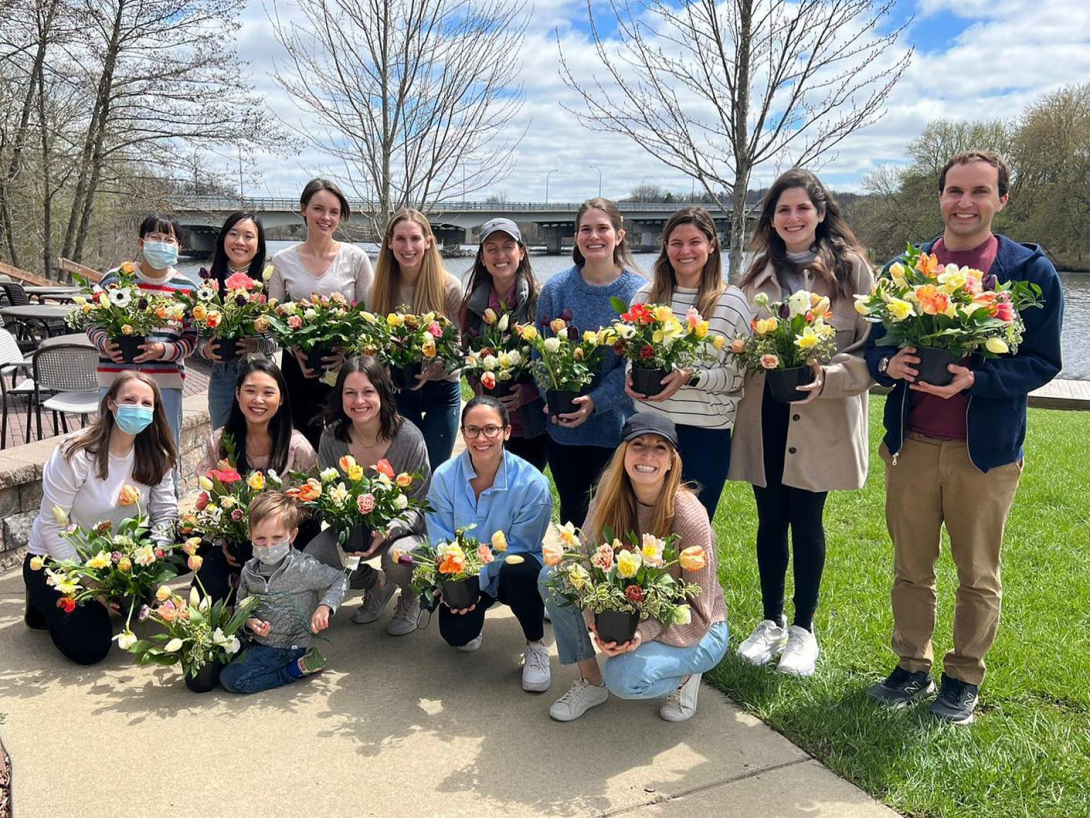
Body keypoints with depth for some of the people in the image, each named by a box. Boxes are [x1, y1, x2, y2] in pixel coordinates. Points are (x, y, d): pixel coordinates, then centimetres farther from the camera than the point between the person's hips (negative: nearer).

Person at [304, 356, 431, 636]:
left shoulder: (408, 437, -20)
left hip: (403, 527, -4)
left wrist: (388, 531, -33)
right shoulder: (332, 438, -11)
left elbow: (420, 504, -14)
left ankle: (410, 598, 5)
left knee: (398, 558, -37)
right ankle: (376, 583, 13)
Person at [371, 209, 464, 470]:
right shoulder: (381, 287, -3)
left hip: (441, 389, -2)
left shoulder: (449, 286, -11)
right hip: (396, 389, 2)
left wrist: (435, 368, -25)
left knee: (435, 471, 7)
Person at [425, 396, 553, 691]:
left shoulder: (532, 483, -23)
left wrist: (477, 579, -27)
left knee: (518, 568, -37)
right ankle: (475, 613, 21)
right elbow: (441, 541, -9)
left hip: (513, 576, -2)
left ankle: (536, 646, -9)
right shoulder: (444, 477, -14)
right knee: (456, 634, -20)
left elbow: (515, 547, -17)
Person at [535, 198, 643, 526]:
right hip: (563, 426, 2)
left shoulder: (639, 292, -4)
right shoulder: (556, 288, 2)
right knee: (573, 510, 14)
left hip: (619, 423, -1)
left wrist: (596, 401, -19)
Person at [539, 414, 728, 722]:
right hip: (633, 608, 5)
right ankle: (591, 682, 2)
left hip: (697, 631, -5)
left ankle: (684, 674, 2)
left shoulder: (689, 517, -28)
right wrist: (594, 620, -24)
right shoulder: (611, 489, -15)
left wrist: (643, 634, -32)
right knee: (552, 577, -15)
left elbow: (697, 615, -20)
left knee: (625, 676, -33)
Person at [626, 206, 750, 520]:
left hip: (707, 433, -2)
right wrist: (630, 377, -6)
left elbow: (739, 374, -5)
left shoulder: (732, 301, -4)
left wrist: (690, 376, -19)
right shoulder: (646, 296, 5)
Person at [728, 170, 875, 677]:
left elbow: (871, 346, -6)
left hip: (820, 419, -3)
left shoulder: (850, 267, -2)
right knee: (770, 519, 11)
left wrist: (827, 378, -22)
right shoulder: (758, 270, 11)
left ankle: (804, 628, 23)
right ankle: (771, 621, 28)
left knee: (806, 521, 5)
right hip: (763, 413, 4)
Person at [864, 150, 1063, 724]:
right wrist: (889, 364, -15)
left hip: (985, 450, -2)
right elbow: (874, 345, 8)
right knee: (911, 569, 14)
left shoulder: (1031, 270, -4)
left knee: (978, 575, 12)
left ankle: (964, 677, 30)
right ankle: (912, 668, 31)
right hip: (910, 444, 3)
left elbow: (1043, 362, -7)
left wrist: (974, 379, -23)